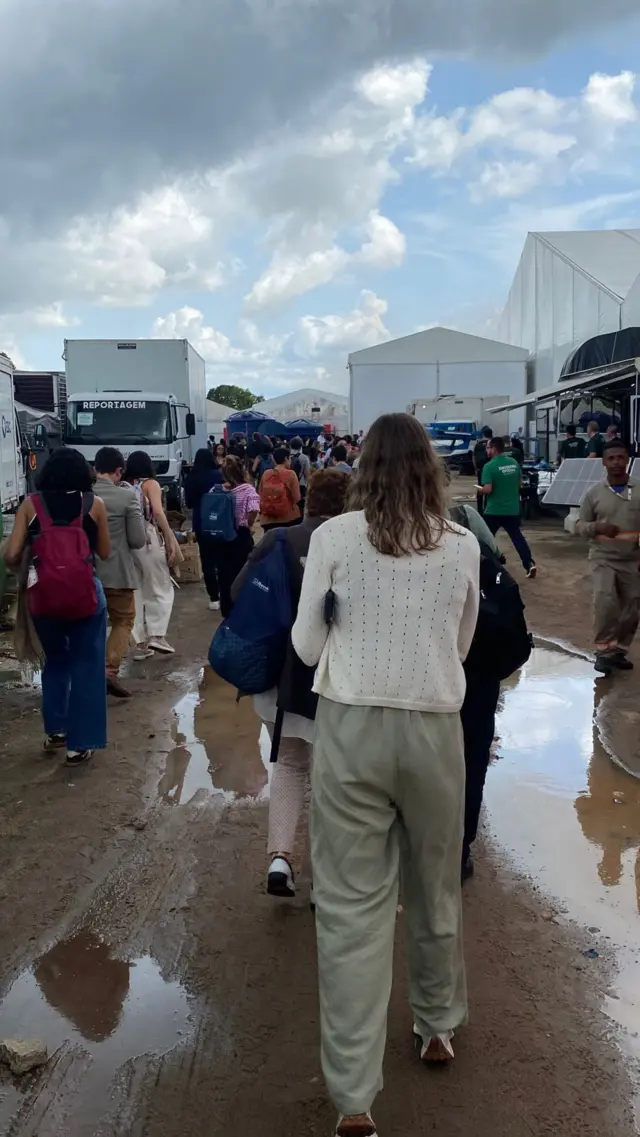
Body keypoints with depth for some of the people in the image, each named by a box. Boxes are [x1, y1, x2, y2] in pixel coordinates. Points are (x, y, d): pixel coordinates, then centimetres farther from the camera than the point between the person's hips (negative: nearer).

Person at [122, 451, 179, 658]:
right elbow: (158, 512, -15)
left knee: (135, 593, 11)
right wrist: (171, 539, -14)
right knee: (161, 590, 8)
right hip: (150, 541, -4)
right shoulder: (150, 484, 0)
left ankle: (140, 643, 11)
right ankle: (157, 635, -7)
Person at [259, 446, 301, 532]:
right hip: (288, 518, -3)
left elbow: (261, 497, 11)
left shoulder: (265, 474, 3)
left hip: (268, 519, 3)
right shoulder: (290, 474, -8)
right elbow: (297, 498, -9)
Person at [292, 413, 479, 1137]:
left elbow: (306, 647, 2)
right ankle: (438, 1025, 42)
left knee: (352, 902, 5)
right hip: (435, 729, 2)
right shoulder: (464, 545, 2)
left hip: (351, 726, -2)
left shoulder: (333, 536, -4)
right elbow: (461, 646, 12)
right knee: (435, 886, 21)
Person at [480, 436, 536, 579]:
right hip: (513, 509, 5)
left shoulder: (489, 466, -16)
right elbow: (519, 484, 14)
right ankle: (529, 564, 3)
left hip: (494, 510, -5)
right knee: (517, 536, 10)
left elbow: (487, 489, -22)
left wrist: (480, 490, -1)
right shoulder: (514, 463, 3)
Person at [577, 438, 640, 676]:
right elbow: (581, 525, 4)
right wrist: (598, 527, -17)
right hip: (603, 558, -2)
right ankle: (603, 651, -6)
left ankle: (619, 651, 24)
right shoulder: (594, 493, 0)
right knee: (605, 602, -20)